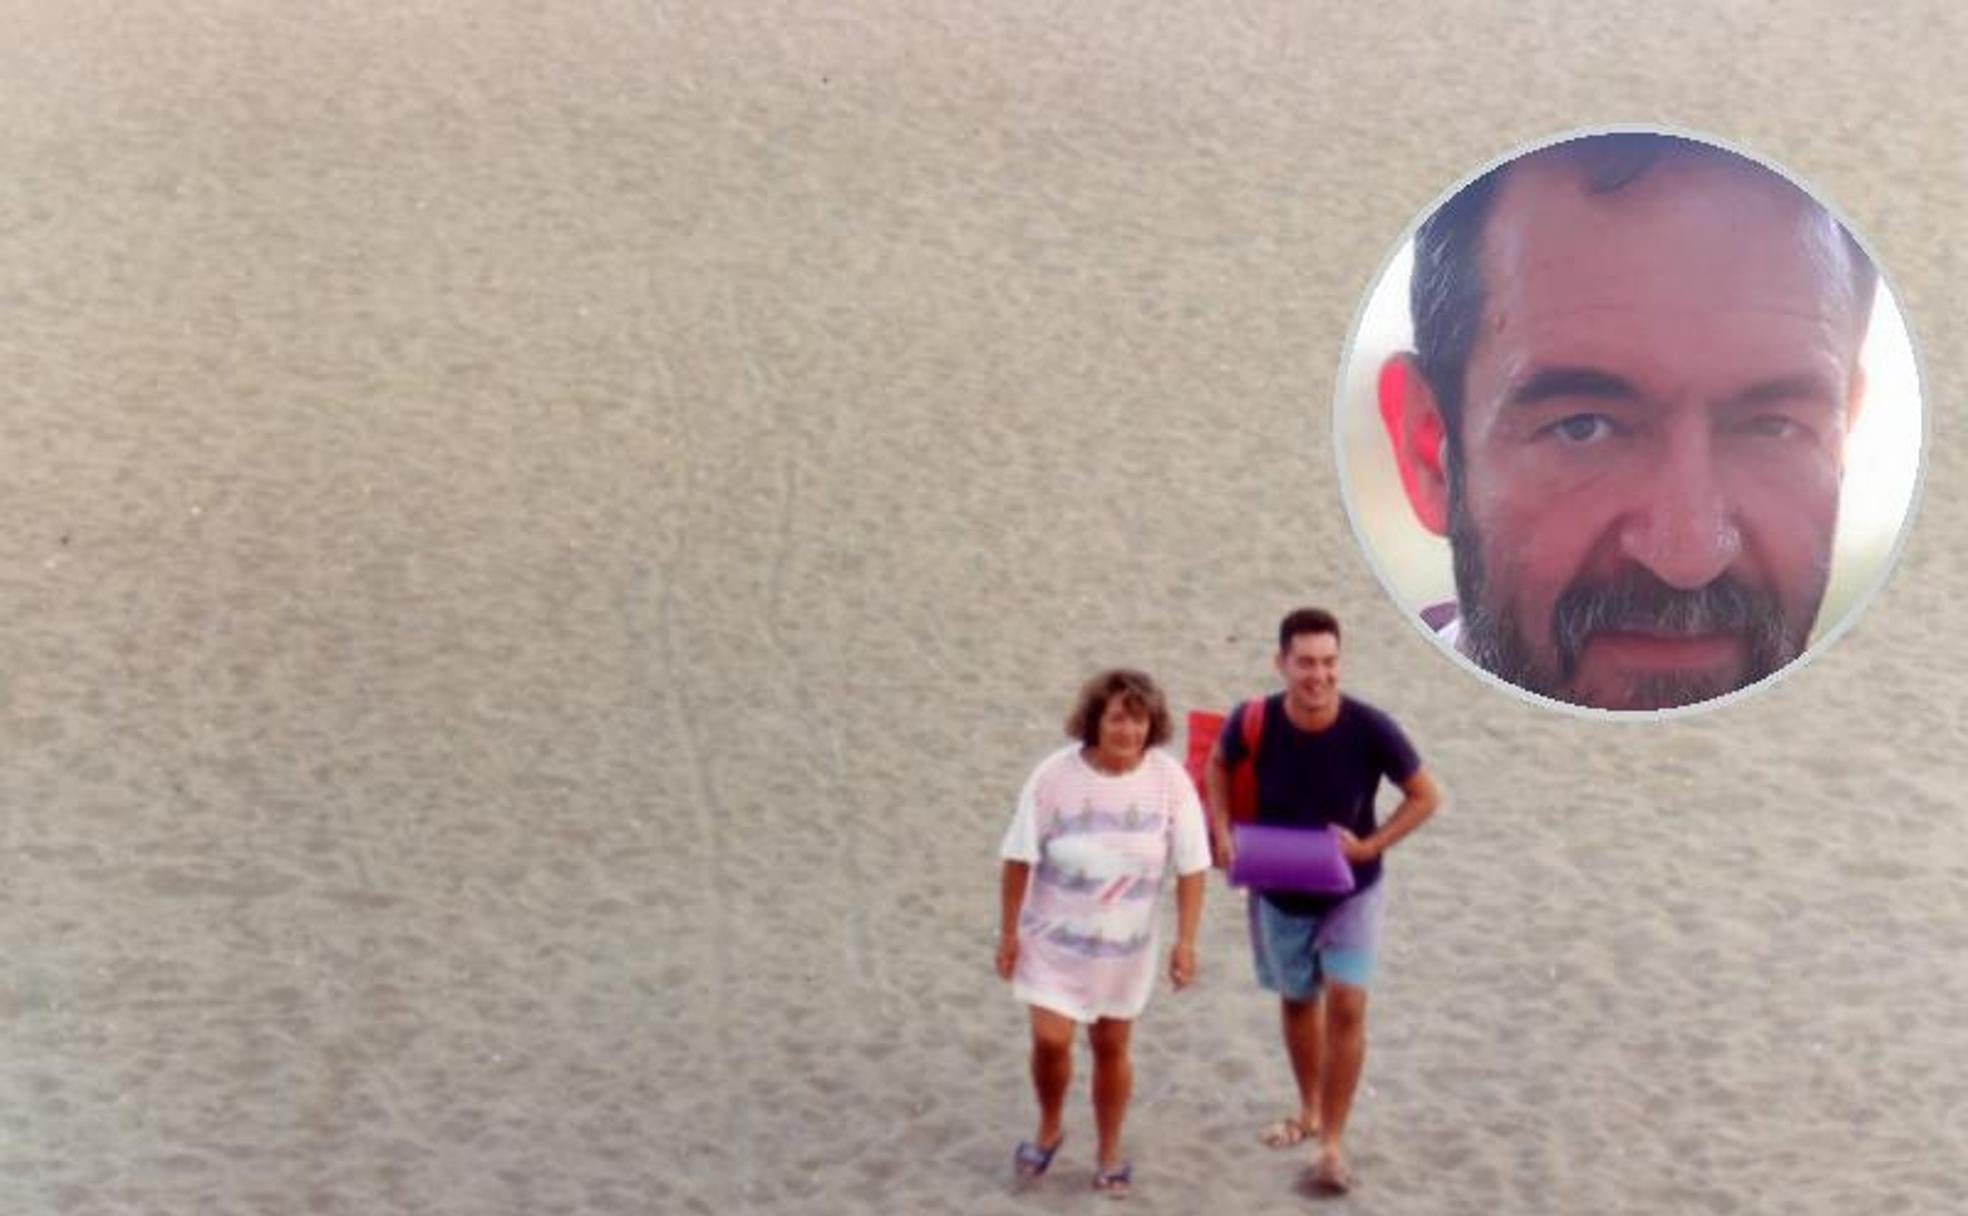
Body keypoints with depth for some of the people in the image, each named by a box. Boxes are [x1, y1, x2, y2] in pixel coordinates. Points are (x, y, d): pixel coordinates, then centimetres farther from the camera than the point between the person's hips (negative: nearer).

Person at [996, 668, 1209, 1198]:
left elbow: (1191, 866, -7)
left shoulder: (1170, 781, -15)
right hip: (1055, 937, -1)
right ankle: (1049, 1129, 21)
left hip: (1126, 945, 1)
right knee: (1050, 1039, -9)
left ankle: (1110, 1155, 31)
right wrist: (1009, 931, -5)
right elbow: (1021, 858, -9)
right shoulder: (1055, 775, -18)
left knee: (1111, 1047, 12)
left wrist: (1185, 941, -8)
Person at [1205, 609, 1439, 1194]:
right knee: (1297, 1000, 20)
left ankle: (1331, 1144, -3)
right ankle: (1309, 1110, 44)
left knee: (1346, 1005, -13)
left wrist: (1370, 845, -20)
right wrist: (1222, 829, -12)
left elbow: (1425, 796, -11)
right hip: (1280, 893, 2)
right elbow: (1218, 764, 3)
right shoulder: (1254, 723, -22)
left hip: (1351, 892, -2)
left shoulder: (1369, 729, -26)